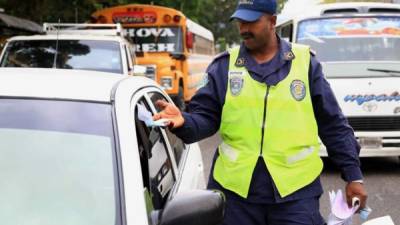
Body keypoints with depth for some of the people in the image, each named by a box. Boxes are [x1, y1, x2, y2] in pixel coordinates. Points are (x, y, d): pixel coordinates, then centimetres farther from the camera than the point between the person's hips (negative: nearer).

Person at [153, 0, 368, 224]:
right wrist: (184, 122, -19)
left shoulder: (306, 63, 4)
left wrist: (353, 175, 4)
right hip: (234, 189, 2)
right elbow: (205, 116, 3)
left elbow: (334, 125, 6)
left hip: (296, 191, -1)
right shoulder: (224, 65, 6)